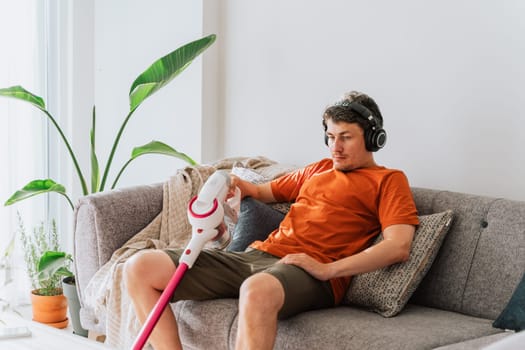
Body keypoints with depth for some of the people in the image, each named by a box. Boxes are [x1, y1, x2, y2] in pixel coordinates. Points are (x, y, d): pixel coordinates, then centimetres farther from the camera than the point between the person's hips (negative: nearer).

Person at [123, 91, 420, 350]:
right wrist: (239, 185, 14)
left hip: (309, 274, -7)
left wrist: (327, 269, -15)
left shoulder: (389, 180, 9)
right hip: (256, 254, 7)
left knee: (257, 290, -46)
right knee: (140, 268, -8)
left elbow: (399, 246, -7)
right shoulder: (319, 169, 30)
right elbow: (266, 191, 40)